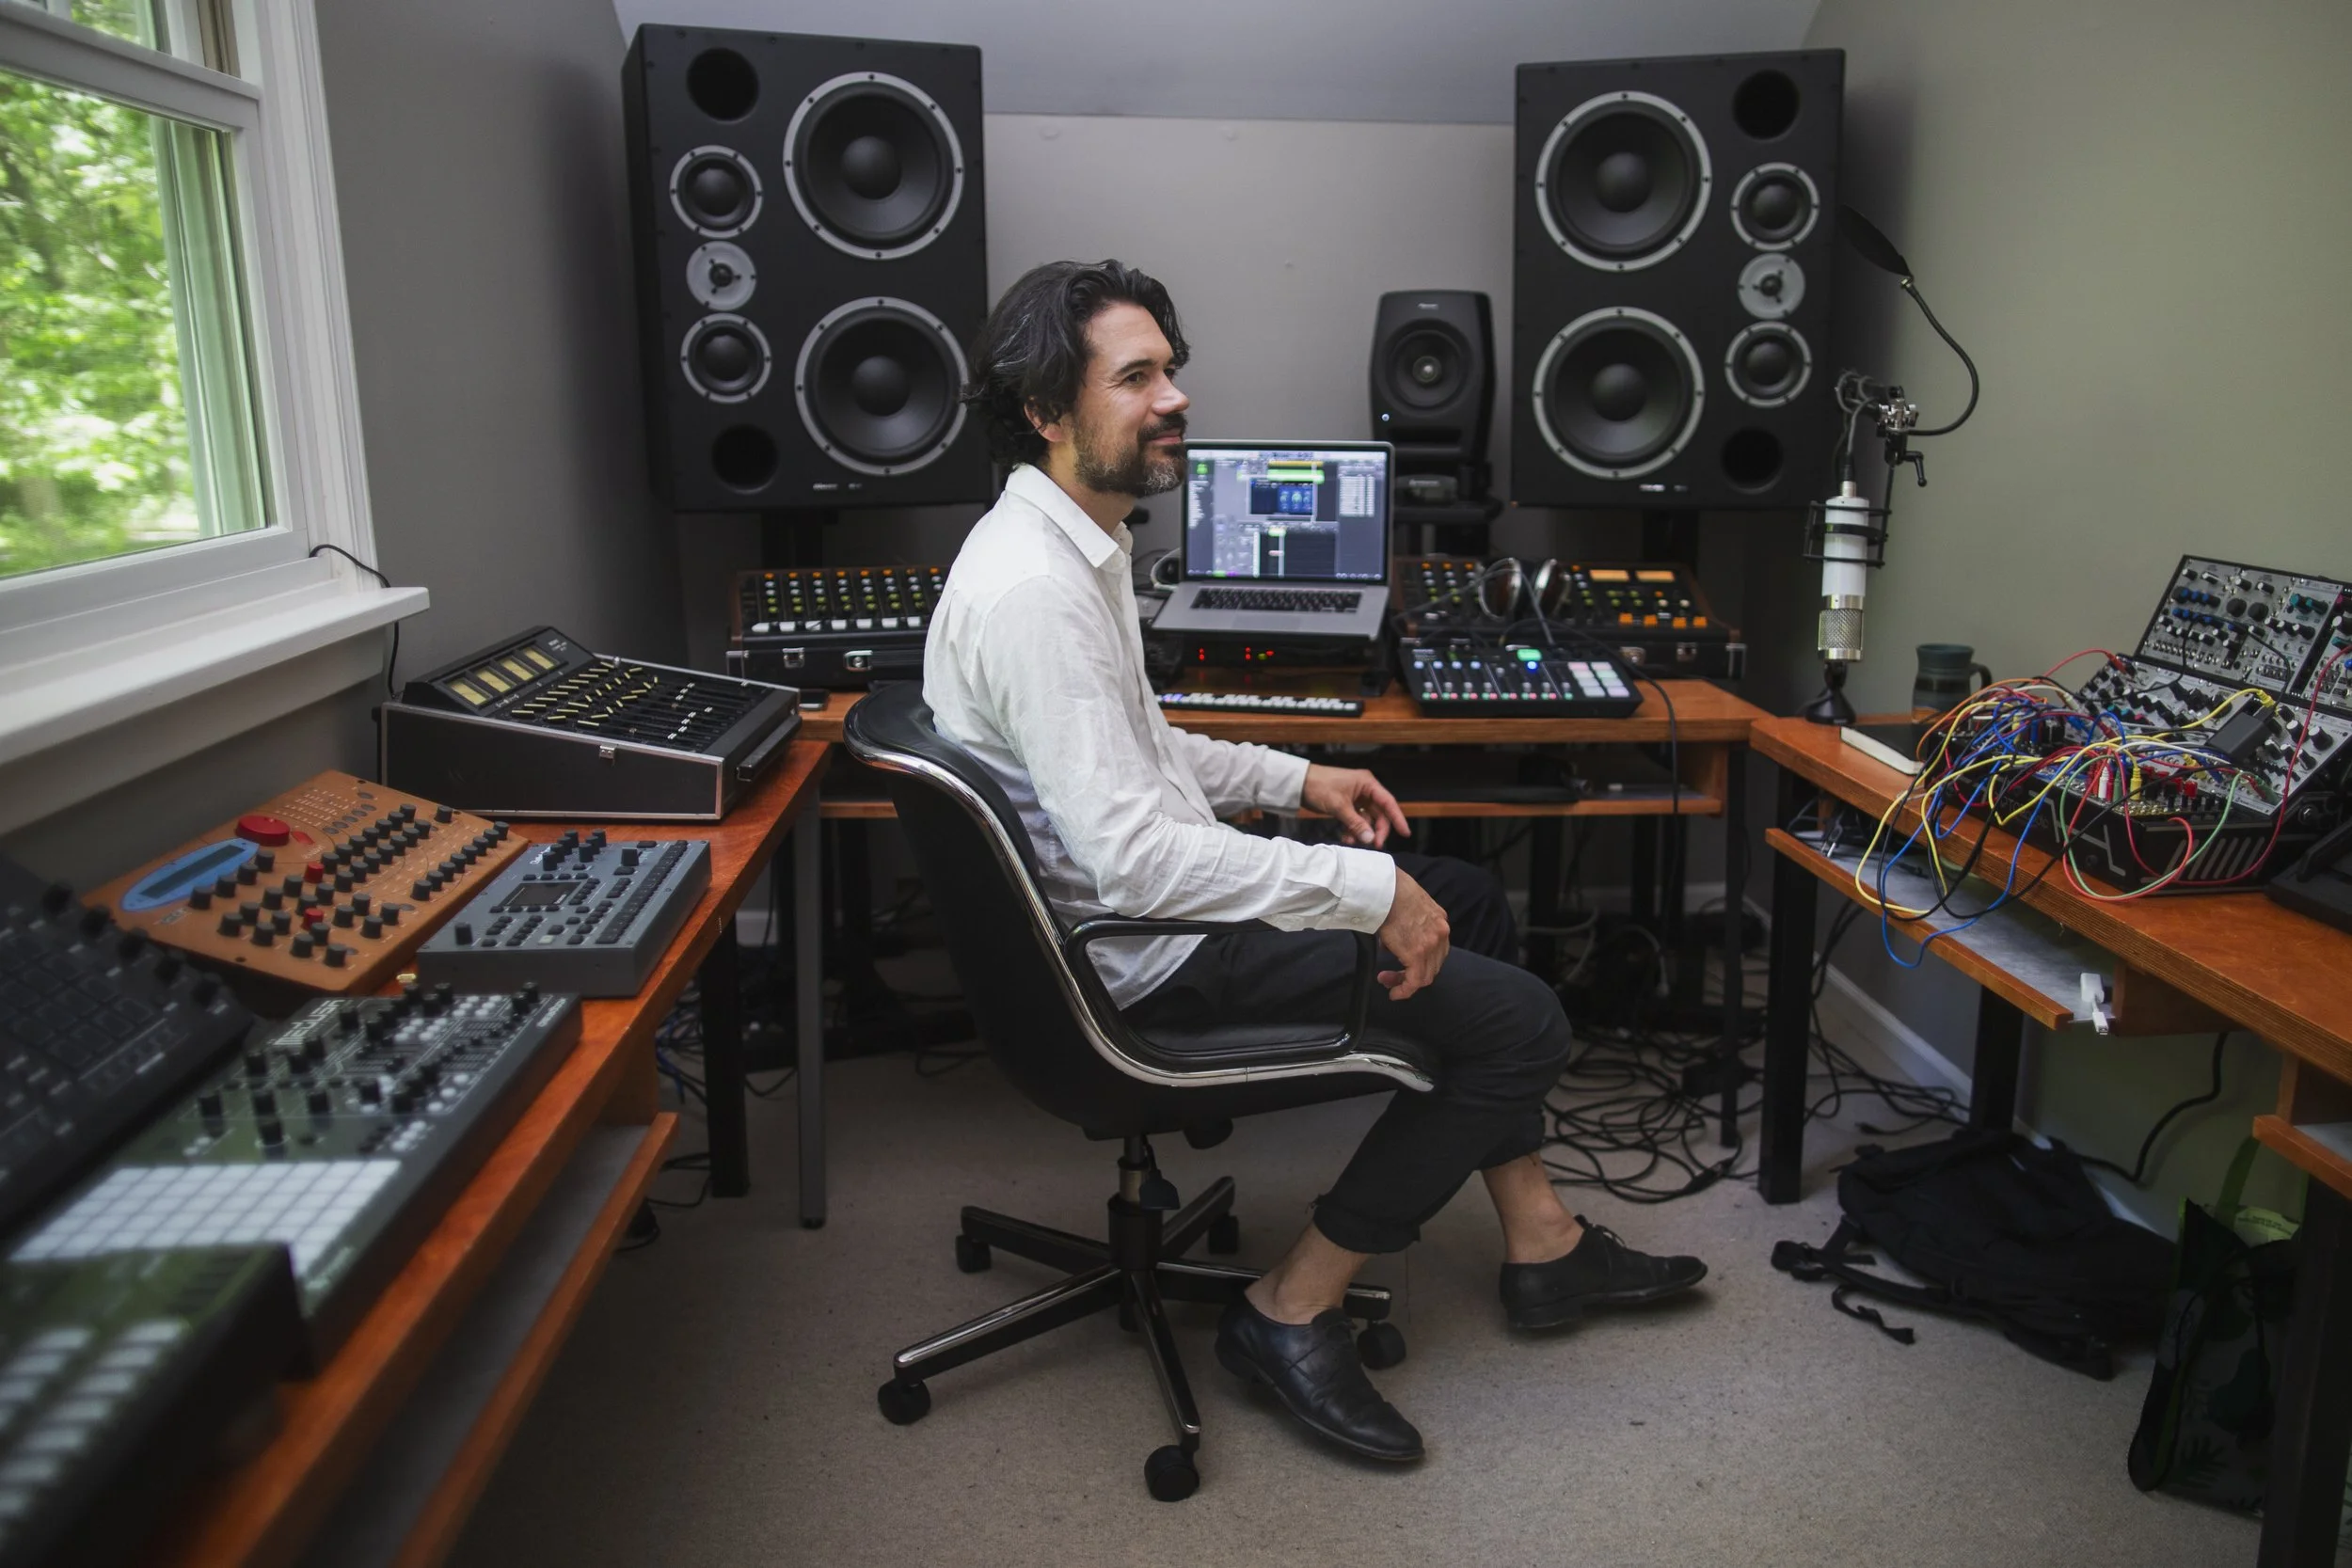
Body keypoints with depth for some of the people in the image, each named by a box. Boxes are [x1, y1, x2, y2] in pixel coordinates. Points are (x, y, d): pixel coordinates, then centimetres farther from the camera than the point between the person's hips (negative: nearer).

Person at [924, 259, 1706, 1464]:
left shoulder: (1078, 544, 7)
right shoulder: (1033, 592, -27)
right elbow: (1138, 861, -32)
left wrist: (1294, 777, 12)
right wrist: (1369, 891, -26)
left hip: (1154, 887, 11)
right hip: (1146, 954, -11)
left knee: (1473, 904, 19)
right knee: (1517, 1021, -8)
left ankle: (1542, 1248, 26)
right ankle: (1289, 1316, 3)